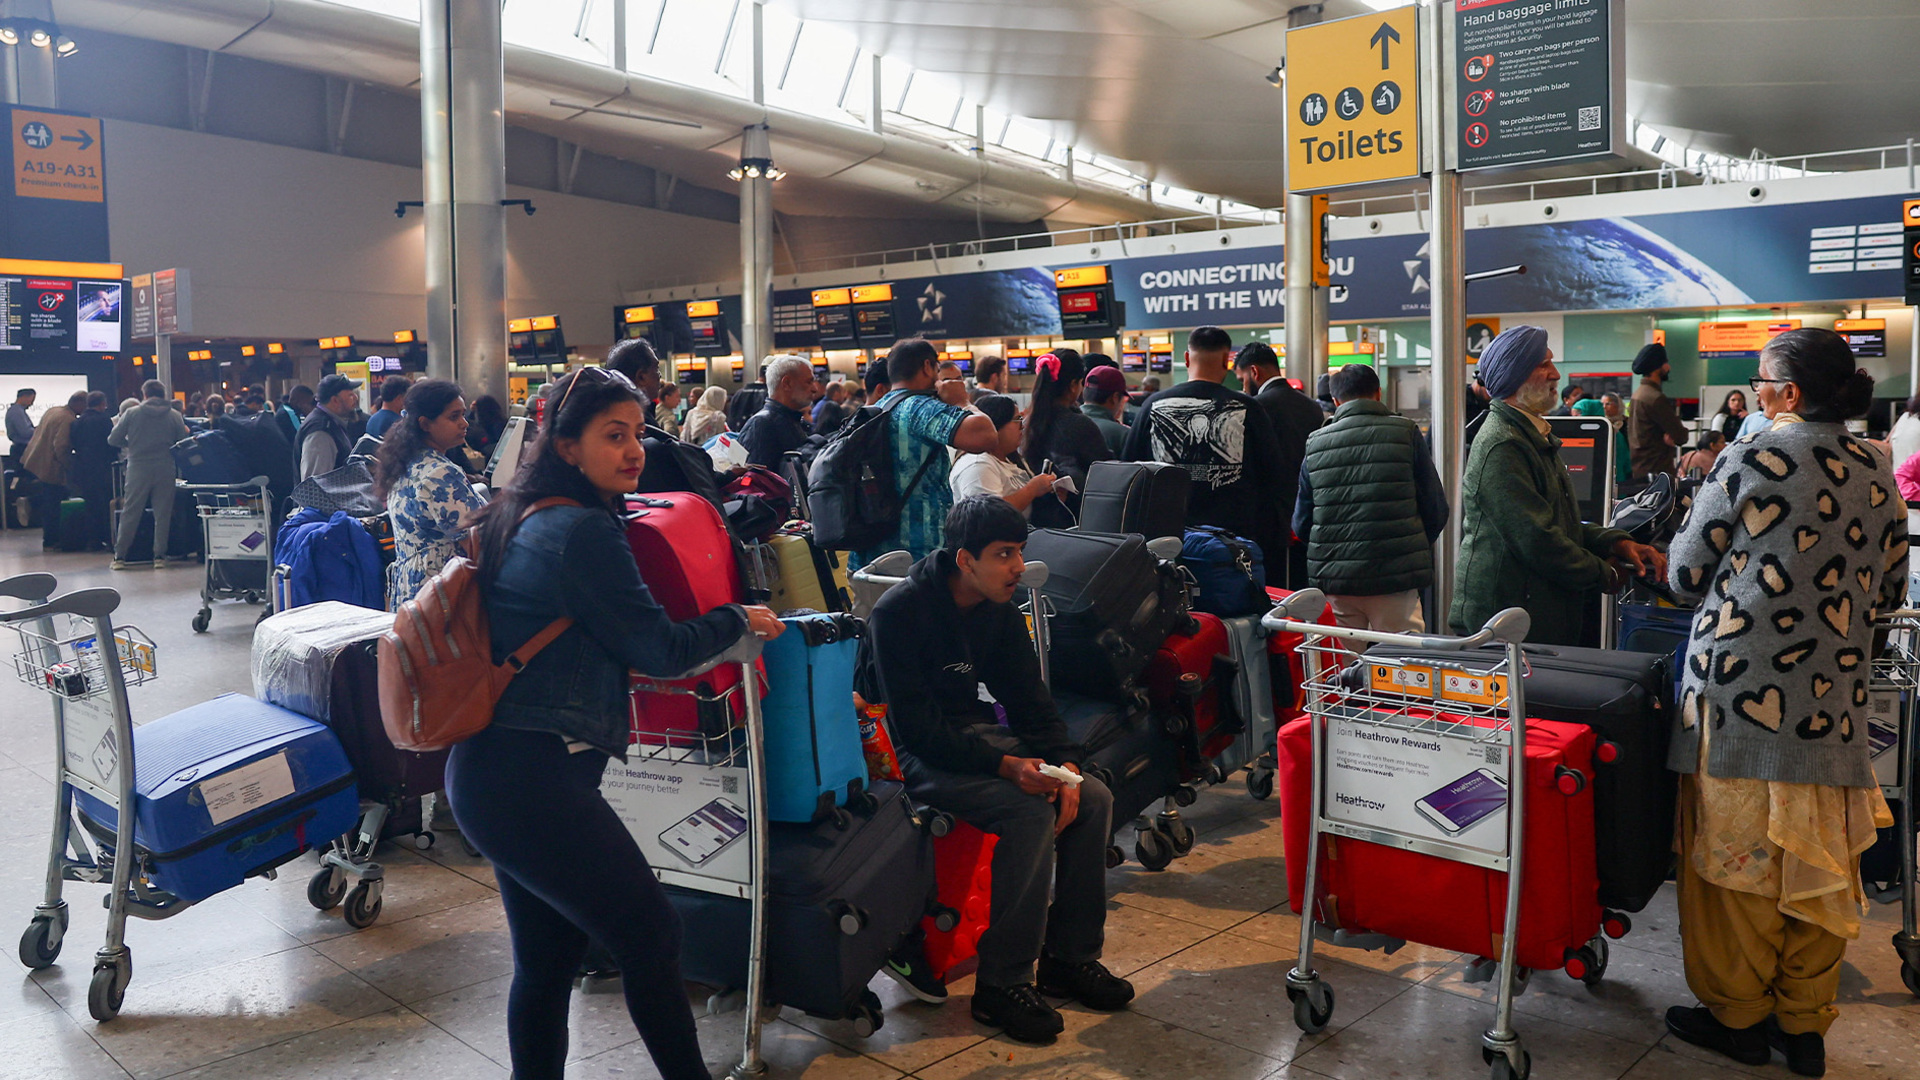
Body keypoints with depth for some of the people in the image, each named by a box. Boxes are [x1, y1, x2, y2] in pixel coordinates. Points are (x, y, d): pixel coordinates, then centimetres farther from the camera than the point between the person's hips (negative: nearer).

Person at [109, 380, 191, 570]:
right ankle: (159, 556, 6)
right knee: (162, 513, 6)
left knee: (130, 513, 5)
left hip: (138, 468, 0)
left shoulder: (131, 413, 1)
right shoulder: (174, 415, 2)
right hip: (165, 469, 0)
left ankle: (119, 556, 7)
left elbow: (112, 439, 3)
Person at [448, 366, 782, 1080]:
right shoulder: (583, 531, -15)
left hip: (487, 773, 10)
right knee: (652, 935, 1)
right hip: (536, 780, -10)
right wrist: (738, 621, 4)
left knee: (547, 957, 17)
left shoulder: (522, 517, 13)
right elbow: (659, 649, -12)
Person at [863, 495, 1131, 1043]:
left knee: (1093, 797, -8)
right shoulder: (899, 613, -20)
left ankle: (1069, 956, 5)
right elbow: (915, 726, -25)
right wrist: (1005, 765, -31)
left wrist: (1063, 763, -11)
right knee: (1029, 811, -28)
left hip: (976, 735, 8)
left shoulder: (1000, 611, 3)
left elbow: (1030, 698, 6)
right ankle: (1001, 983, -17)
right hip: (913, 754, -7)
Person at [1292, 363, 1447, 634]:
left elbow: (1301, 524, 10)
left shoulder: (1315, 443, 4)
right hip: (1395, 579, -2)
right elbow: (1436, 510, 3)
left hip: (1333, 582, 2)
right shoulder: (1406, 432, 0)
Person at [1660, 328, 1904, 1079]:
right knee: (1817, 865, 13)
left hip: (1741, 687, -5)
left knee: (1736, 854, 7)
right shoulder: (1877, 474, 6)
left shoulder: (1749, 464, -10)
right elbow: (1887, 592, 15)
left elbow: (1685, 574, -3)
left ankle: (1737, 1016, 18)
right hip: (1832, 700, 5)